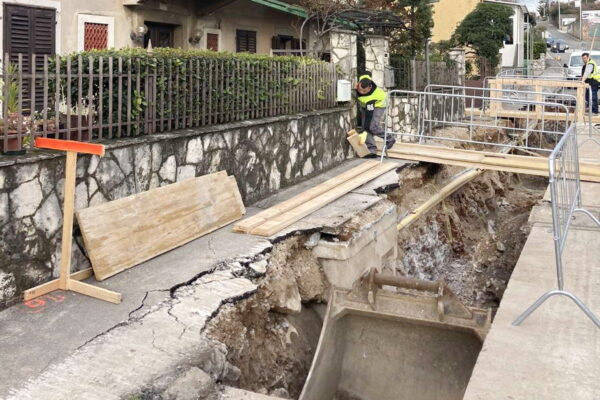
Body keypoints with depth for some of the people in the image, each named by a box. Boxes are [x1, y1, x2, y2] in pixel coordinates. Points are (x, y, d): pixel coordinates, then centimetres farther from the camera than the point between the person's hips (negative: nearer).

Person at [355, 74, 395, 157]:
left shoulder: (370, 97, -41)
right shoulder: (362, 80, -26)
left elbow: (369, 116, -40)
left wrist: (364, 133, -41)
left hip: (378, 105, -7)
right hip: (365, 106, 7)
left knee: (373, 127, -24)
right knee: (366, 127, -8)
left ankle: (389, 139, 2)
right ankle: (372, 150, -9)